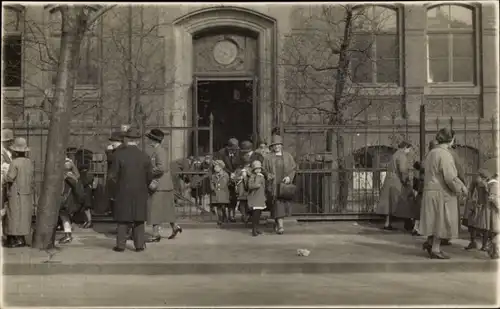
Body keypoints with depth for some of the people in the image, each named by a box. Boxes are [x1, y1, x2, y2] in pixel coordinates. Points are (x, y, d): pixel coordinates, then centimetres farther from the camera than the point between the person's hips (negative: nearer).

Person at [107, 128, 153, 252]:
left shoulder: (118, 155, -9)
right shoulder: (144, 156, -4)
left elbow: (112, 176, -8)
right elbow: (150, 177, 0)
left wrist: (113, 192, 3)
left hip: (122, 192, -1)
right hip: (140, 193, 1)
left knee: (122, 219, 9)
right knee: (139, 219, 10)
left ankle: (121, 245, 10)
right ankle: (139, 244, 12)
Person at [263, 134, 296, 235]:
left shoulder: (288, 156, 8)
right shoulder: (268, 158, 4)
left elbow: (293, 168, 4)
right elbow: (264, 170, 4)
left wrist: (289, 177, -12)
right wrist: (268, 175, -16)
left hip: (285, 184, 3)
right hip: (274, 184, -2)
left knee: (284, 203, 7)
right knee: (277, 204, -11)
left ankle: (277, 222, 29)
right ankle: (280, 226, -13)